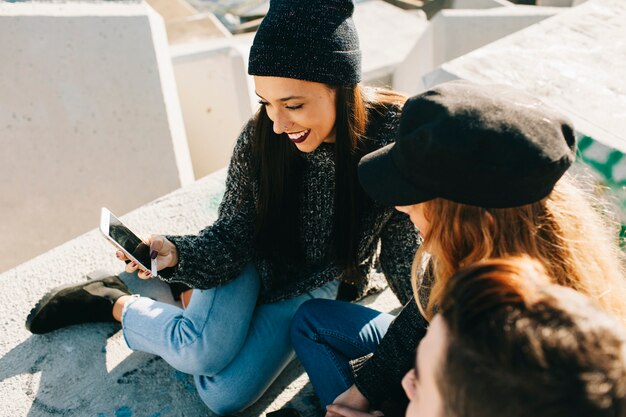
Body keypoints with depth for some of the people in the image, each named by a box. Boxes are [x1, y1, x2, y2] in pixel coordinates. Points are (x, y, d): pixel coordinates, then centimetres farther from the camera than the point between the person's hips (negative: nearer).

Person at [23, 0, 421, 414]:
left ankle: (186, 299, 11)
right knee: (205, 351, -26)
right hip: (256, 258, 0)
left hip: (317, 285, 0)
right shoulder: (259, 139, -21)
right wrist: (175, 254, -31)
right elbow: (232, 236, -14)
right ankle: (114, 302, 4)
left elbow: (403, 254, -12)